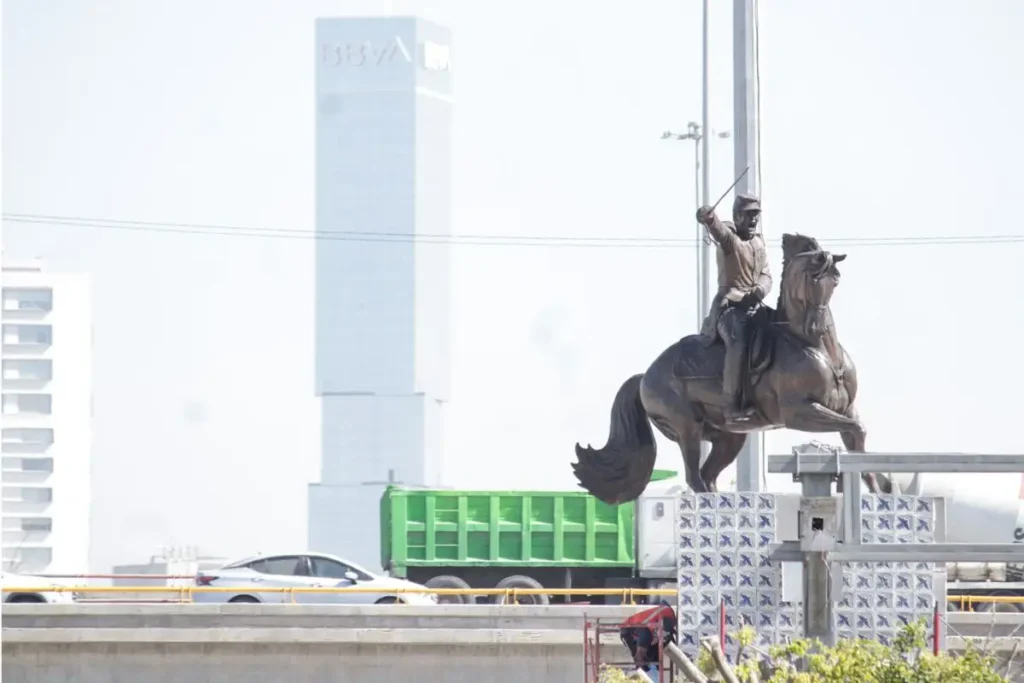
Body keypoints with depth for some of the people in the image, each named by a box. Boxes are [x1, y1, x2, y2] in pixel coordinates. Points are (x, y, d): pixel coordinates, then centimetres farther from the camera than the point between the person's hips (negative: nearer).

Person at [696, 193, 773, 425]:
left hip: (754, 306, 8)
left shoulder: (759, 241, 17)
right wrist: (707, 218, -54)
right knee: (738, 342, -32)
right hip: (729, 306, -8)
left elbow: (766, 275, 12)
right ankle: (732, 406, -36)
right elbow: (717, 228, -28)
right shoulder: (728, 236, -4)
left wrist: (760, 290, -13)